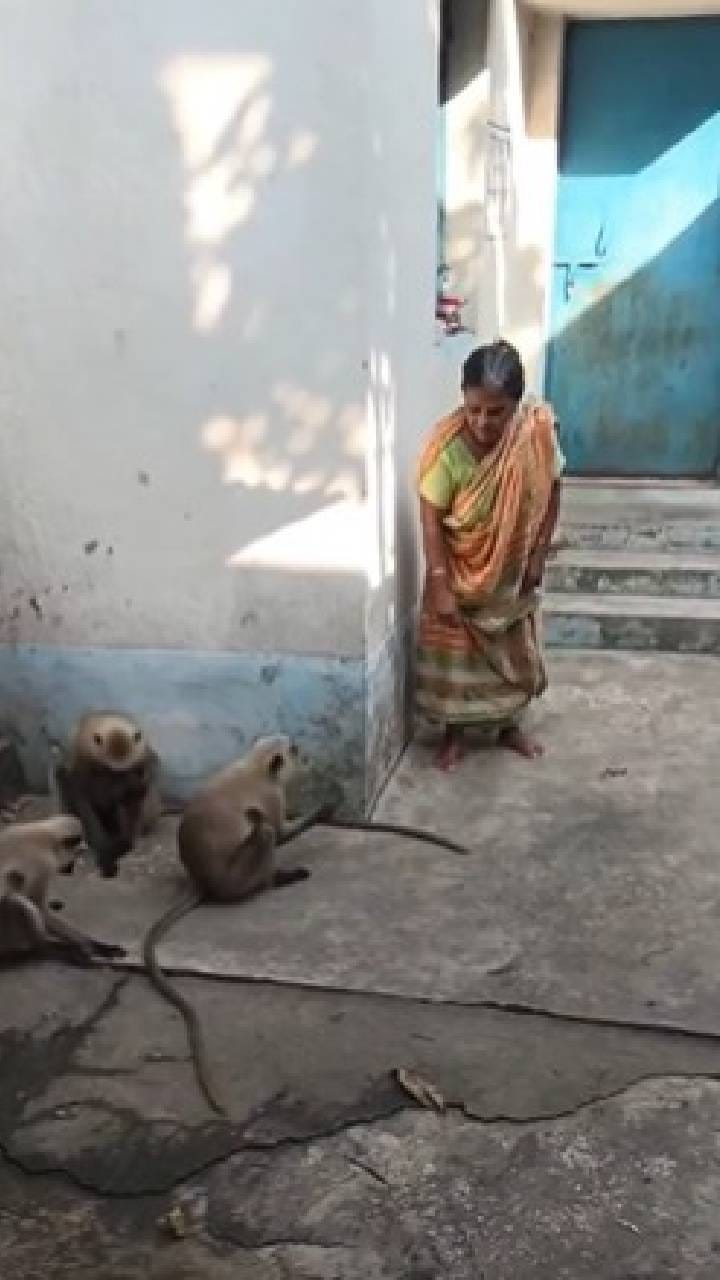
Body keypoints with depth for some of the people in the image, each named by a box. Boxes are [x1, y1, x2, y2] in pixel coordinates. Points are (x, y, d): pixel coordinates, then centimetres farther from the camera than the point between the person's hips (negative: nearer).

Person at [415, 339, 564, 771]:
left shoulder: (537, 430, -20)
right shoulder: (447, 444, -27)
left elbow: (551, 490, -5)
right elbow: (431, 517, -22)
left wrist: (539, 553, -7)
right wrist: (439, 584, -26)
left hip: (513, 568, 2)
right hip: (460, 567, -2)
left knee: (514, 651, 16)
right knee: (454, 652, 8)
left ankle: (509, 724, 36)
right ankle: (455, 732, 27)